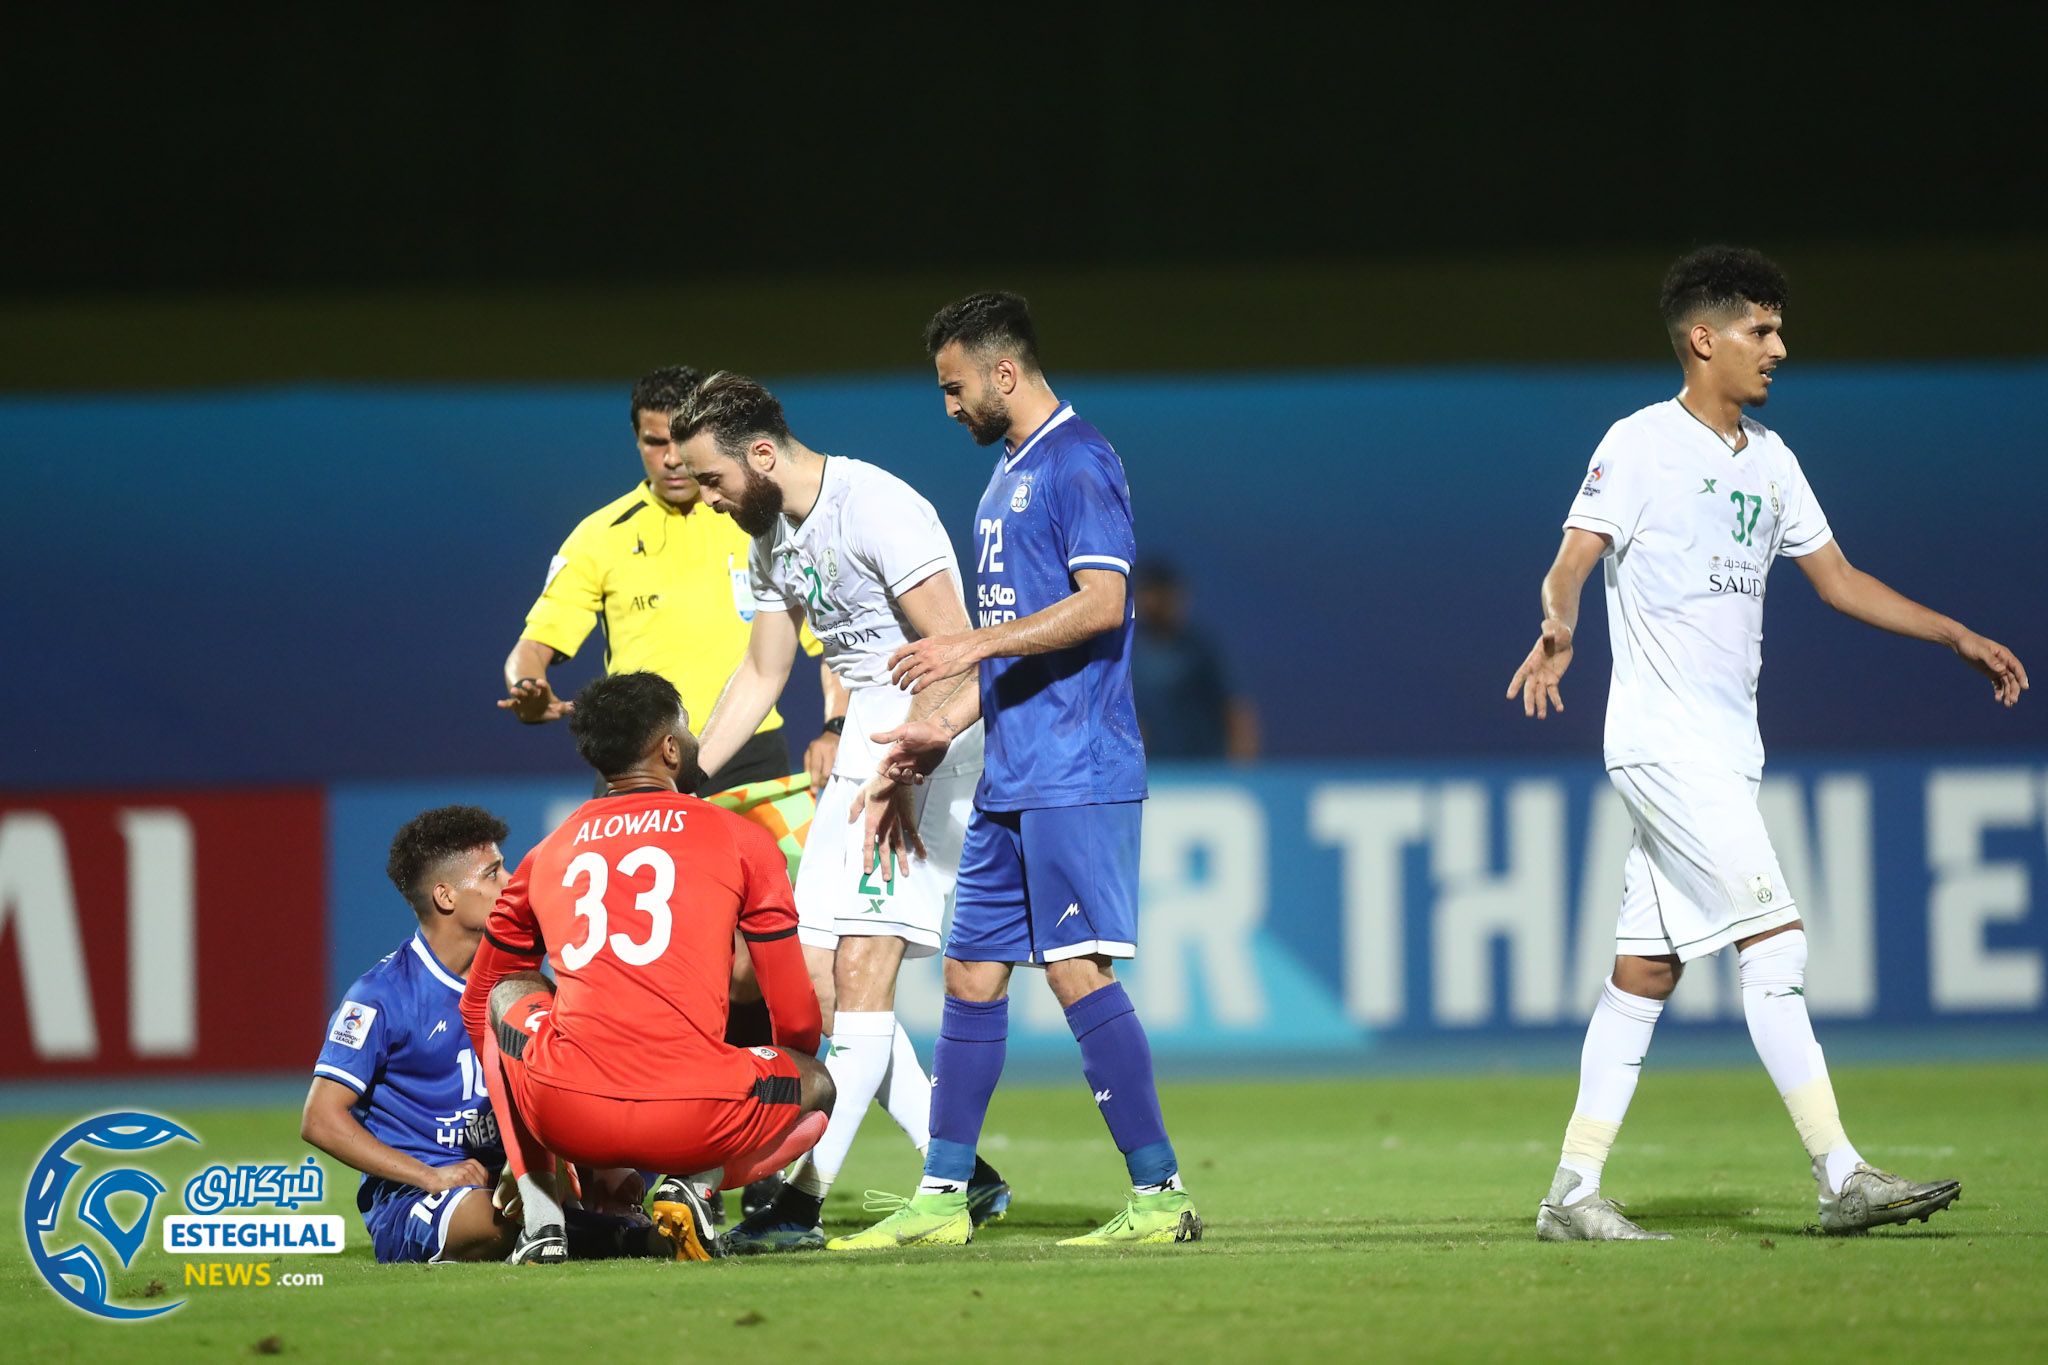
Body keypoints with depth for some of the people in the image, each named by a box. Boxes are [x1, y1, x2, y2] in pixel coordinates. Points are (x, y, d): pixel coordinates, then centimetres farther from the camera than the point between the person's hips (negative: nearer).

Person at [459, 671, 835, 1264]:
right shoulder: (743, 841, 10)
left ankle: (540, 1222, 16)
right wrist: (800, 1069, 38)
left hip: (569, 1117, 2)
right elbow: (795, 1020, 13)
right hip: (694, 1121, -2)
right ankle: (698, 1188, 0)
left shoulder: (545, 857, 20)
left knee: (505, 994, 34)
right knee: (818, 1086, 30)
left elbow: (476, 1005, 34)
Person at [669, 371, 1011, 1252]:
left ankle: (803, 1200, -19)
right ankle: (963, 1175, 9)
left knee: (861, 969, -15)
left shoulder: (875, 508, -17)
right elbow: (762, 674, 23)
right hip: (862, 746, 10)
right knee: (816, 980, 4)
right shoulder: (773, 537, 12)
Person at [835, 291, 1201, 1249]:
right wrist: (936, 734, 20)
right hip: (1008, 782, 10)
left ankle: (1160, 1195, -11)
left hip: (1076, 775, -10)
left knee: (1079, 972, -13)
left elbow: (1101, 604, -19)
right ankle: (942, 1198, 13)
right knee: (972, 974, 9)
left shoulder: (1077, 464, -9)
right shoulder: (1008, 477, 20)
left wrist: (979, 642, -23)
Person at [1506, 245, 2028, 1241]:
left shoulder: (1769, 459, 16)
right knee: (1773, 942, -14)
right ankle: (1840, 1176, -16)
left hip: (1726, 746, 8)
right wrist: (1557, 627, -38)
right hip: (1661, 737, -8)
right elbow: (1575, 559, -16)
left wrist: (1959, 639, 17)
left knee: (1646, 968, 6)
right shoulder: (1642, 444, -7)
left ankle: (1573, 1193, 9)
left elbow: (1837, 579, 22)